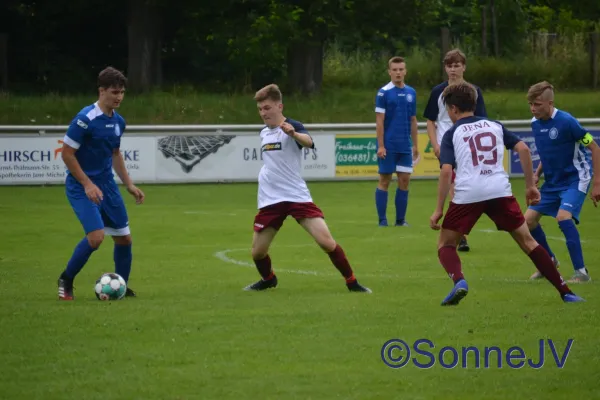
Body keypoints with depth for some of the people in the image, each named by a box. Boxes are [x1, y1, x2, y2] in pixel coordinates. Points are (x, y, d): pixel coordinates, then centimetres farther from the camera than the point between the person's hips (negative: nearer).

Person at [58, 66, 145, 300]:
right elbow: (67, 153, -17)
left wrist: (129, 185, 15)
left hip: (106, 185, 7)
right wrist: (87, 184, -19)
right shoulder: (85, 119, -18)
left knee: (124, 238, 7)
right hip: (81, 187, -7)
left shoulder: (118, 121, 6)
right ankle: (66, 281, 0)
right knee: (96, 236, -21)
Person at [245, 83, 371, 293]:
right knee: (257, 252, 4)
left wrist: (293, 134, -55)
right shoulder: (264, 133, 11)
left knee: (327, 242, -16)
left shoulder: (292, 127, -10)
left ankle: (352, 282, 0)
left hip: (297, 196, -6)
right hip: (269, 200, 6)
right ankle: (268, 279, 35)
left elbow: (308, 141, -35)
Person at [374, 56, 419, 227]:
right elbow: (379, 121, -8)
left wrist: (415, 145, 12)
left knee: (404, 180, 3)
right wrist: (380, 145, -14)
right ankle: (382, 220, 6)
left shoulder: (411, 93, 9)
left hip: (405, 146, 5)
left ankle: (400, 219, 10)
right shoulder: (384, 92, -6)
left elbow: (413, 120, 14)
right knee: (384, 181, 0)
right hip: (388, 146, -5)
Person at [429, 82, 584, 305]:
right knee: (527, 241, 13)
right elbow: (523, 149, 7)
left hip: (467, 194, -2)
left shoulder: (452, 134, 10)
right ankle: (565, 292, 5)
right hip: (500, 192, 3)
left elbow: (446, 171, -3)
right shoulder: (494, 126, 19)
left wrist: (439, 209, -1)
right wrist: (530, 185, 14)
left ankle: (459, 281, -18)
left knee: (445, 245, 13)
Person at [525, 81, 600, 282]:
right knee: (528, 219, 2)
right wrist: (537, 174, 4)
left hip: (575, 179, -8)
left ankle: (581, 271, -19)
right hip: (552, 182, 8)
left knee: (563, 216, -28)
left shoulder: (566, 122, -22)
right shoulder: (535, 123, 0)